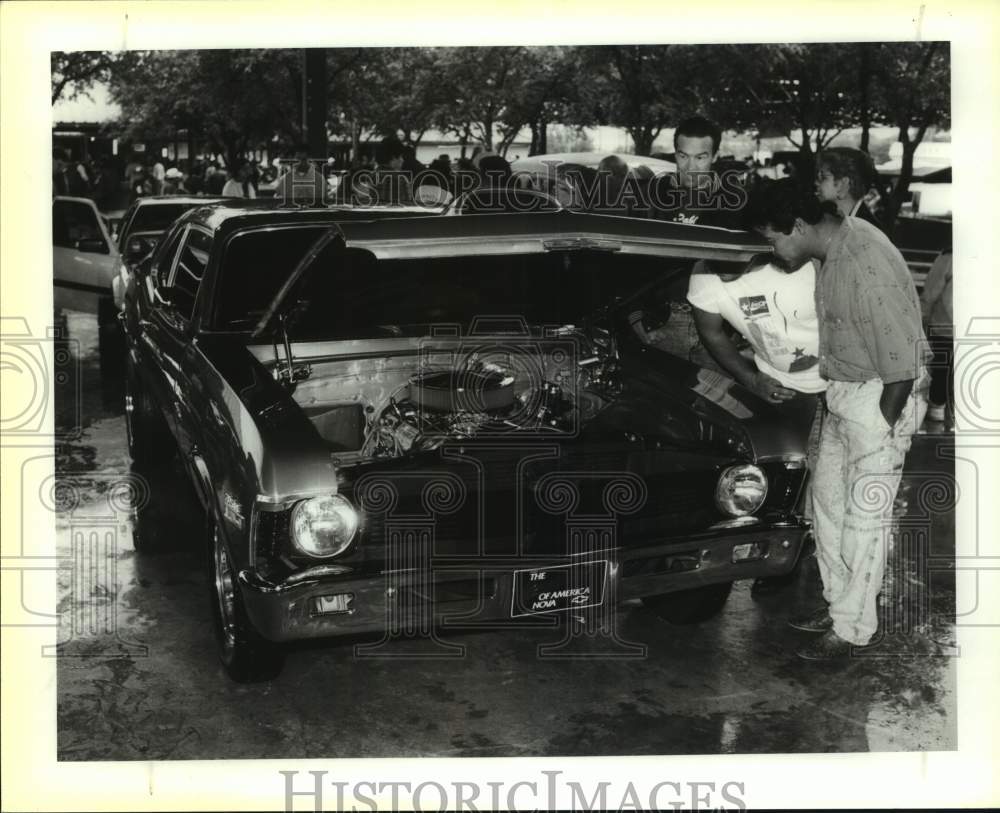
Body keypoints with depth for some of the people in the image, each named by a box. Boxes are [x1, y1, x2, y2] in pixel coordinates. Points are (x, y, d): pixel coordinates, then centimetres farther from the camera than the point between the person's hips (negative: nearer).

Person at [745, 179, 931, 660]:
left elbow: (902, 362, -25)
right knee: (827, 499, 18)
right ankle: (838, 603, 33)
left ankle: (851, 629, 13)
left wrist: (883, 426, -17)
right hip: (844, 393, 10)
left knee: (864, 515, 1)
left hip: (882, 398, -10)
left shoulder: (867, 267, -28)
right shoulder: (832, 248, 1)